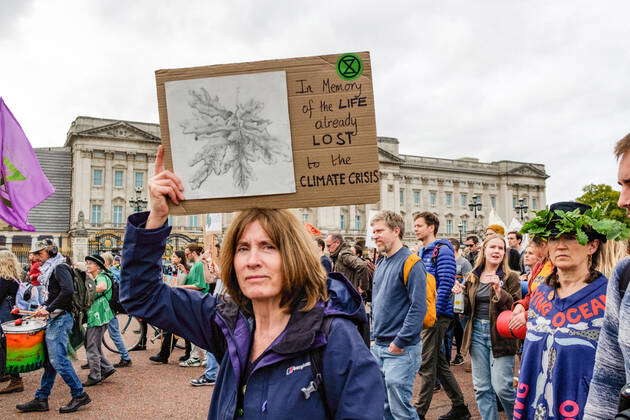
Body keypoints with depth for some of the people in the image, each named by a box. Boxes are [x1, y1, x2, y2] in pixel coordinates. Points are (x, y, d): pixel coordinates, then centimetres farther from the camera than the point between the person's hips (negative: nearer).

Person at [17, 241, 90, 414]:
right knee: (49, 361, 12)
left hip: (61, 318, -10)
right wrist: (44, 306, 8)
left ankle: (80, 395, -2)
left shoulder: (60, 267, -11)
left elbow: (68, 291, -26)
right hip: (55, 319, 10)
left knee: (58, 360, -9)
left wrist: (49, 309, -21)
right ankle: (41, 399, 18)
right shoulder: (51, 270, 20)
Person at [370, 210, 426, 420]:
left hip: (401, 350, -8)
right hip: (378, 347, 8)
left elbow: (418, 307, -19)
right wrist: (377, 336, 14)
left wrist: (400, 342, -19)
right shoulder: (381, 265, 13)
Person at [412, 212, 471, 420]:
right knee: (438, 362, 14)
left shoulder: (442, 250, -10)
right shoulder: (421, 252, 16)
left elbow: (445, 283, -18)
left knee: (426, 364, -3)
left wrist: (433, 312, -19)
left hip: (436, 315, -9)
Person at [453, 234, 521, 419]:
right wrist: (460, 294, -3)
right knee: (481, 388, 9)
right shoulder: (473, 277, 9)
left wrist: (499, 290, -24)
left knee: (501, 387, -4)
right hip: (477, 333, 4)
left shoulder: (510, 277, -3)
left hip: (500, 334, -4)